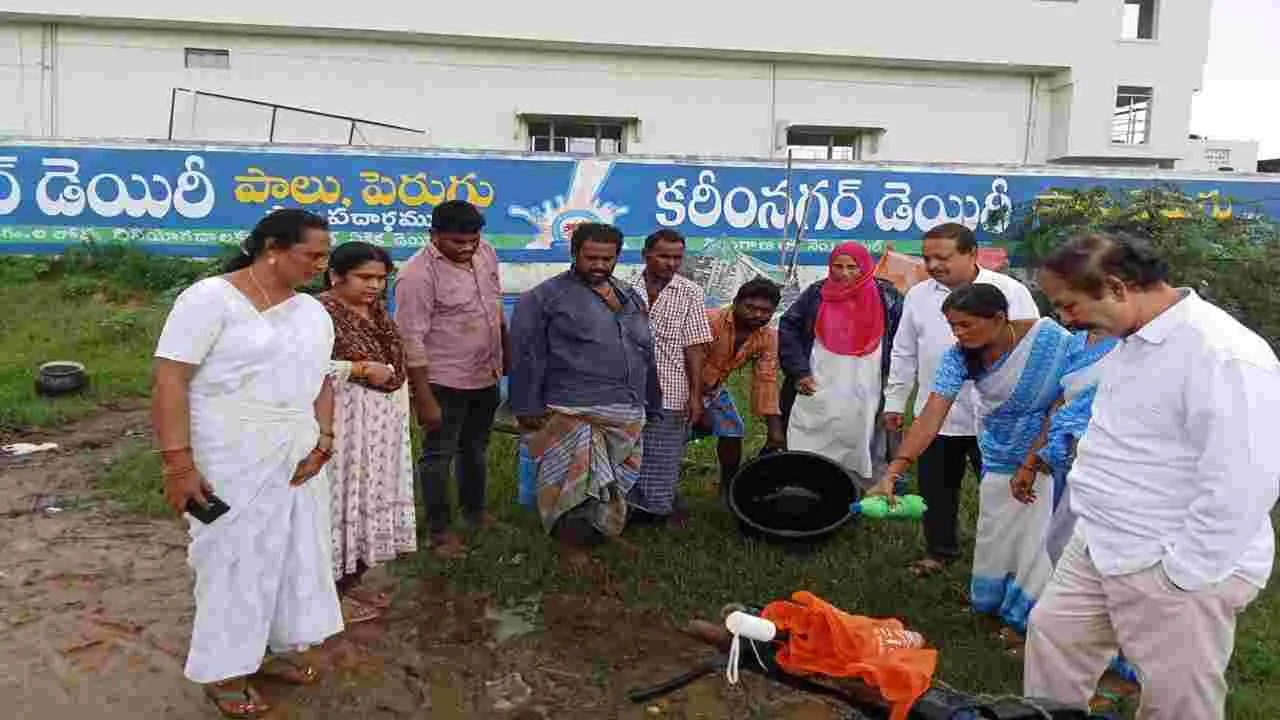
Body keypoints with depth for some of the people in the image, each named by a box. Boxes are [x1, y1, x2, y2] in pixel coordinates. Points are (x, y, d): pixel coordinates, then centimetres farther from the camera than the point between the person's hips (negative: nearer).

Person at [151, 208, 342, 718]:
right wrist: (178, 464, -21)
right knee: (234, 562, 5)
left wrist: (324, 441, -1)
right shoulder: (209, 299, -12)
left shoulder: (313, 312, 8)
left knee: (296, 553, 14)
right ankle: (224, 672, 24)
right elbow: (169, 381, -16)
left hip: (297, 460, 7)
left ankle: (278, 648, 35)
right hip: (232, 464, -6)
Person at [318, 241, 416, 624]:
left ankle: (350, 582, 29)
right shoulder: (321, 312, -15)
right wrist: (362, 369, -20)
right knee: (341, 500, 0)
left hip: (382, 424, 9)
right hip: (344, 423, -9)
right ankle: (330, 593, 14)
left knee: (371, 500, 14)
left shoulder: (376, 311, 12)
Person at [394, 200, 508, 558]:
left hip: (486, 376, 7)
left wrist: (505, 353, 19)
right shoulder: (419, 275, -22)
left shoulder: (486, 253, 0)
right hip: (445, 381, -7)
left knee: (476, 448, 22)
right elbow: (412, 341, -22)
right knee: (439, 455, 7)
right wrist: (424, 398, -22)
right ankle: (439, 530, 21)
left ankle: (475, 510, 41)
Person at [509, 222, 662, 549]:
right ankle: (571, 547, 10)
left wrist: (651, 405, 20)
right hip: (573, 416, -6)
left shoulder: (631, 298, 17)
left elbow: (646, 354, 22)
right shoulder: (544, 298, -3)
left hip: (628, 416, 6)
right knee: (578, 485, -6)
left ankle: (608, 535, 31)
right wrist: (528, 408, -12)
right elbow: (526, 356, -7)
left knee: (616, 484, 14)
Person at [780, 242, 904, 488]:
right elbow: (787, 329, 6)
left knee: (865, 464, 4)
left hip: (864, 403, -1)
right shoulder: (816, 294, 4)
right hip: (816, 397, 1)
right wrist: (799, 372, -3)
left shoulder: (886, 296, 1)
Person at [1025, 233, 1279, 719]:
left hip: (1172, 567, -9)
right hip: (1101, 546, 9)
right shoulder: (1133, 340, 7)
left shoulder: (1223, 355, -24)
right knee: (1051, 636, 18)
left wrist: (1181, 575, -19)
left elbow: (1239, 488, -26)